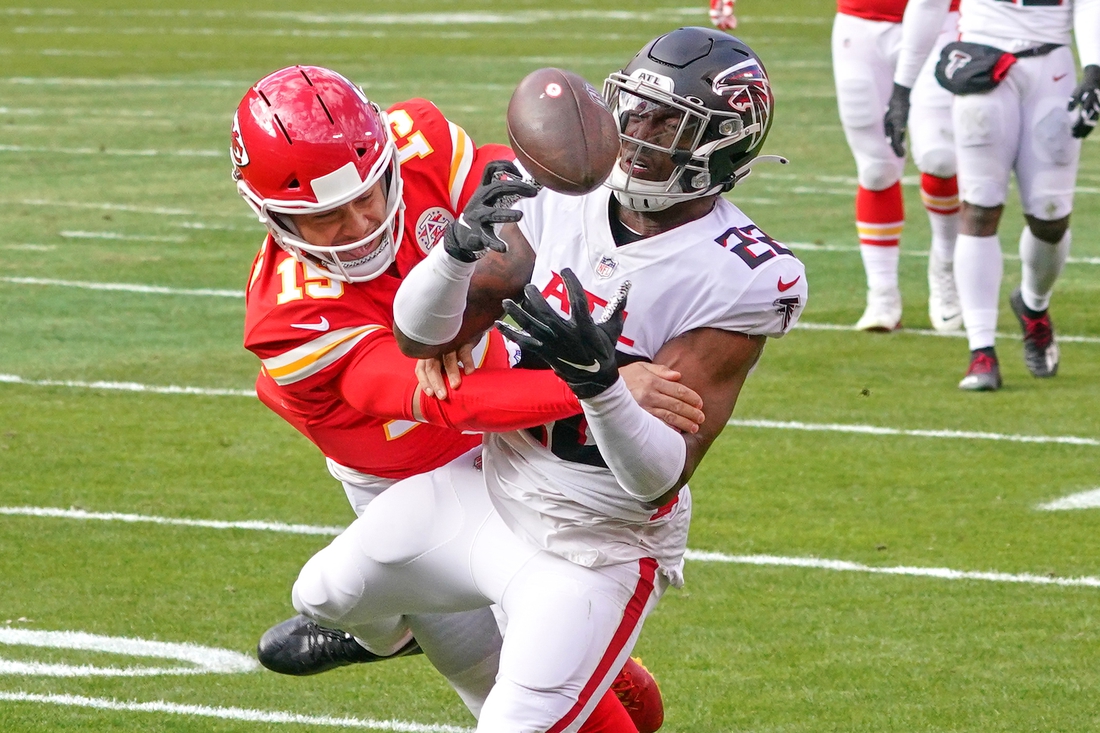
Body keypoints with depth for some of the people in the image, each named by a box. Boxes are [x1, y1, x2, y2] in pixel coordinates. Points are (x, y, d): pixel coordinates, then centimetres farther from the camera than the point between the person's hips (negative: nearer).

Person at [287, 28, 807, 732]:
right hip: (486, 494, 6)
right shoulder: (566, 202, -7)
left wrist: (600, 380, -46)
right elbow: (421, 335, -9)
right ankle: (384, 630, 54)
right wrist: (460, 248, -29)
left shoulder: (737, 278, -24)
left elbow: (659, 480, -28)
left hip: (593, 556, -6)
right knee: (327, 596, 18)